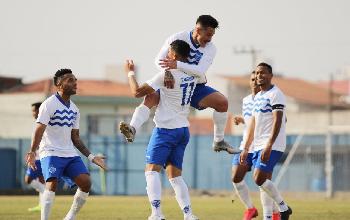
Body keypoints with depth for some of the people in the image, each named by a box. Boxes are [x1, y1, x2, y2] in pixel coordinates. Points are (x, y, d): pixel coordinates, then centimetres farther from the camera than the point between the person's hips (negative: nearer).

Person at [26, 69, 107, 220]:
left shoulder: (74, 109, 15)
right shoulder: (49, 105, -8)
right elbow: (39, 130, -18)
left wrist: (91, 157, 14)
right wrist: (32, 152, -33)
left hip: (70, 154, 7)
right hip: (50, 152, -7)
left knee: (85, 182, -8)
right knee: (52, 184, -24)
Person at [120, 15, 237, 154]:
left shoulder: (210, 48, -10)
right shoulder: (178, 38, -13)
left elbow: (200, 71, -27)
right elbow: (159, 59, -18)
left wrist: (177, 65, -42)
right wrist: (167, 72, -40)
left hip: (196, 87, 2)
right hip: (173, 84, -2)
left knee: (222, 102, -17)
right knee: (151, 98, -30)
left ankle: (219, 142, -3)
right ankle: (133, 129, -43)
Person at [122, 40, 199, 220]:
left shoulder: (166, 75, -15)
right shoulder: (192, 75, 5)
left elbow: (137, 92, -11)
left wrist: (130, 73, 4)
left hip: (166, 129, -7)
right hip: (183, 129, 7)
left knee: (152, 169, -9)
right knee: (175, 175, 11)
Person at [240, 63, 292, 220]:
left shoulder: (276, 94, -8)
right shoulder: (258, 97, 18)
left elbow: (277, 121, -17)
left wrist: (268, 146, -26)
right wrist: (245, 149, 17)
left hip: (272, 147, -9)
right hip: (258, 146, 9)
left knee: (259, 179, -17)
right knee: (264, 183, 5)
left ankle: (283, 207, -3)